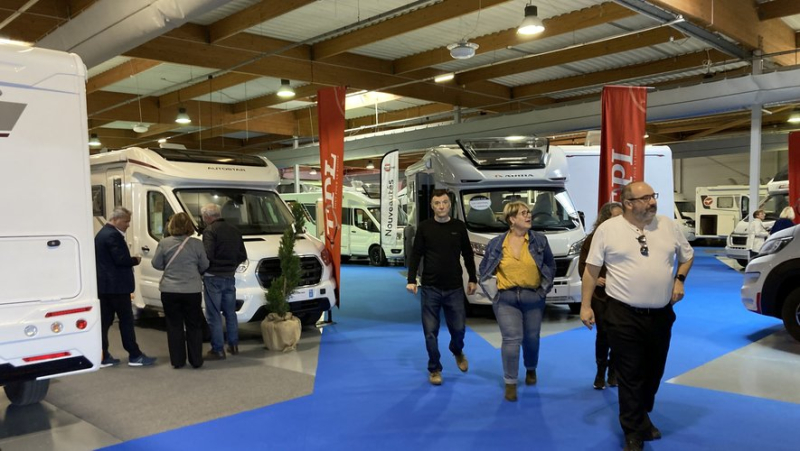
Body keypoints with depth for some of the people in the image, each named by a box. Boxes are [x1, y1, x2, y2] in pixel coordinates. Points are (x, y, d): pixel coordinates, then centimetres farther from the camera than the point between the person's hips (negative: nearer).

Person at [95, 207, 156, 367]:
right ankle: (134, 355, 2)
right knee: (126, 320, -3)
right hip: (116, 286, -10)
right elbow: (121, 259, -22)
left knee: (104, 321, 10)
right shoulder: (113, 235, -16)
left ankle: (103, 356, 14)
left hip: (103, 285, 10)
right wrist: (136, 260, -5)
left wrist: (130, 260, 12)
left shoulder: (101, 234, 17)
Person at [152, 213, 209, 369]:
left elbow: (156, 264, 3)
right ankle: (196, 360, 14)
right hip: (192, 291, 0)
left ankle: (177, 361, 13)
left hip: (169, 291, 1)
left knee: (174, 326, 9)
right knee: (194, 326, 10)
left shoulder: (164, 243, -4)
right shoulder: (196, 244, -6)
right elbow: (204, 266, 3)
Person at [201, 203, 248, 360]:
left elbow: (207, 256, -20)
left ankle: (218, 350, 2)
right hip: (230, 277, 7)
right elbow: (242, 256, 11)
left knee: (214, 315, 0)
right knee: (230, 313, 17)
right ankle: (233, 345, 24)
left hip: (213, 278, -7)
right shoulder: (234, 231, 9)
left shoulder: (210, 231, -12)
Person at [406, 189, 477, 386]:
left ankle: (458, 352, 40)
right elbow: (416, 255, 0)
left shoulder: (459, 226, 2)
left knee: (459, 328, 7)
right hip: (430, 288, -1)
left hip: (454, 288, 1)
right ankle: (434, 369, 19)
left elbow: (468, 255, 10)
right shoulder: (424, 227, -1)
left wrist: (472, 279, 10)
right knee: (431, 331, 3)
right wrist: (411, 280, -8)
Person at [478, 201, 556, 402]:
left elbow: (550, 265, 9)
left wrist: (544, 288, 4)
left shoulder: (540, 240, -1)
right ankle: (510, 383, 5)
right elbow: (484, 269, 10)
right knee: (511, 340, -9)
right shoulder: (496, 243, -1)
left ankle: (531, 370, 43)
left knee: (531, 338, 14)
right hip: (506, 299, -1)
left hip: (533, 298, 1)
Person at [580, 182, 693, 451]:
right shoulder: (607, 229, -6)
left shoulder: (669, 226, 5)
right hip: (624, 315, -4)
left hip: (661, 314, 5)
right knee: (630, 376, 1)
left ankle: (641, 417, 40)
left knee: (654, 371, 18)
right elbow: (592, 269, -3)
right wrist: (585, 305, -5)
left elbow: (687, 256, 20)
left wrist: (679, 279, 3)